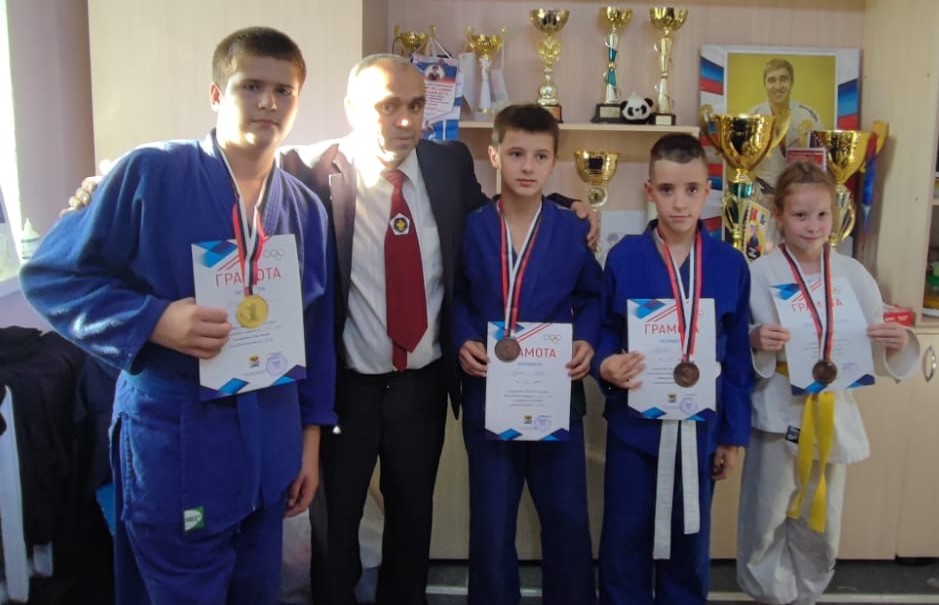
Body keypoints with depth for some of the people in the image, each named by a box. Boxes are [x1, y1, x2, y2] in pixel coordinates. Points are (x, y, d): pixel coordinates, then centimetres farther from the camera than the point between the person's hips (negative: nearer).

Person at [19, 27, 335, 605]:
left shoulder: (307, 208, 4)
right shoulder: (149, 173, -10)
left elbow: (317, 329, 9)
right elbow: (52, 277, -7)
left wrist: (311, 435, 9)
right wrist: (154, 321, -23)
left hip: (269, 437, 5)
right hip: (172, 437, -5)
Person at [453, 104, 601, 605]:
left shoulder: (573, 229, -1)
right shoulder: (469, 228, -2)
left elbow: (591, 297, 8)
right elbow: (454, 297, 6)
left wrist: (586, 341, -9)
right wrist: (462, 340, -11)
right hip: (488, 395, 0)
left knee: (567, 517, 12)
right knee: (491, 522, 13)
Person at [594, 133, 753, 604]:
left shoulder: (730, 265, -3)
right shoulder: (623, 257, -7)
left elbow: (738, 356, 1)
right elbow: (603, 331, 0)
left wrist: (734, 433, 3)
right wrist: (606, 364, -22)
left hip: (700, 426, 2)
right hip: (634, 423, -1)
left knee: (690, 539, 18)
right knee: (625, 540, 11)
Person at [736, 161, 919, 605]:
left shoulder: (853, 275, -1)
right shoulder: (759, 274, -10)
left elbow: (874, 353, 3)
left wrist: (898, 344, -17)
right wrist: (756, 341, -28)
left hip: (833, 412, 3)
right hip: (777, 412, -3)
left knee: (820, 521, 18)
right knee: (767, 518, 8)